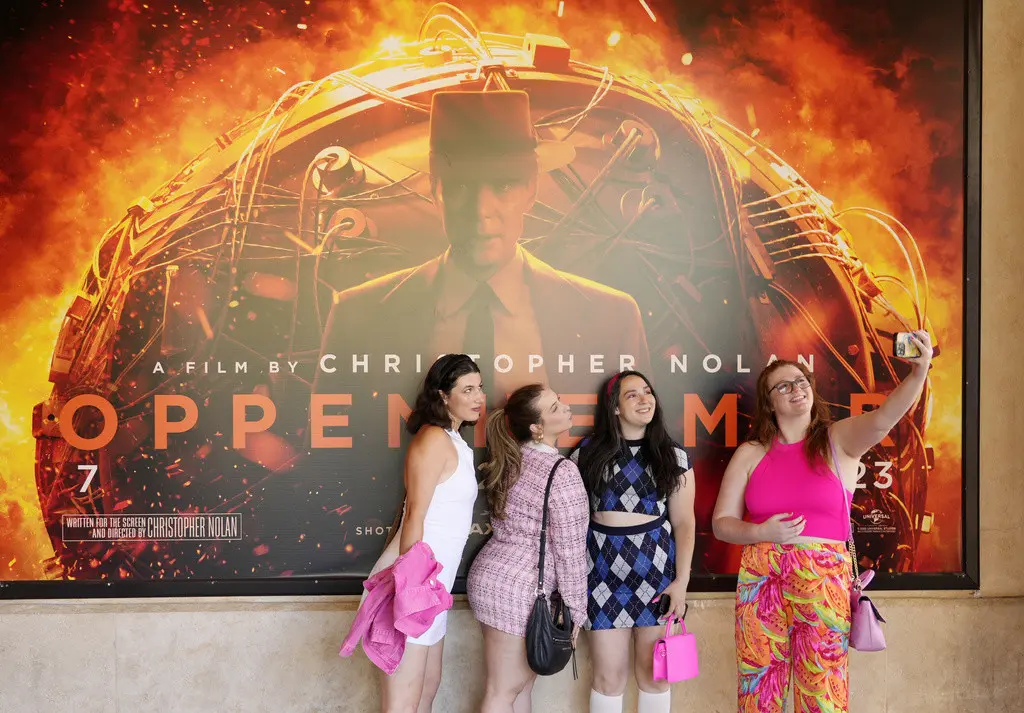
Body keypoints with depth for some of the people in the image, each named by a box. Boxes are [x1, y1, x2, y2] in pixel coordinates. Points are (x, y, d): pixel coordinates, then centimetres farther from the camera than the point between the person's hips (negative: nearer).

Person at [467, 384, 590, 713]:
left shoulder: (511, 460, 8)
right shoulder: (562, 472, -17)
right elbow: (569, 550, -15)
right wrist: (576, 609, -5)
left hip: (489, 575, 8)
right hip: (516, 590, -8)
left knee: (522, 682, 17)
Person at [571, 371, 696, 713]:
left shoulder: (673, 457, 5)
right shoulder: (588, 453, 3)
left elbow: (684, 522, 3)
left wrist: (681, 581, -5)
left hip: (657, 566, 1)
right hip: (605, 568, 0)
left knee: (653, 671, 8)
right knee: (609, 675, 2)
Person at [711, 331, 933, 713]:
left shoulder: (839, 440, 3)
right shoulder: (750, 454, 6)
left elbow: (884, 417, -18)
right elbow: (722, 523, 7)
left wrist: (919, 372, -35)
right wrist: (762, 532, -12)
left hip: (824, 581, -1)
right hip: (761, 580, 2)